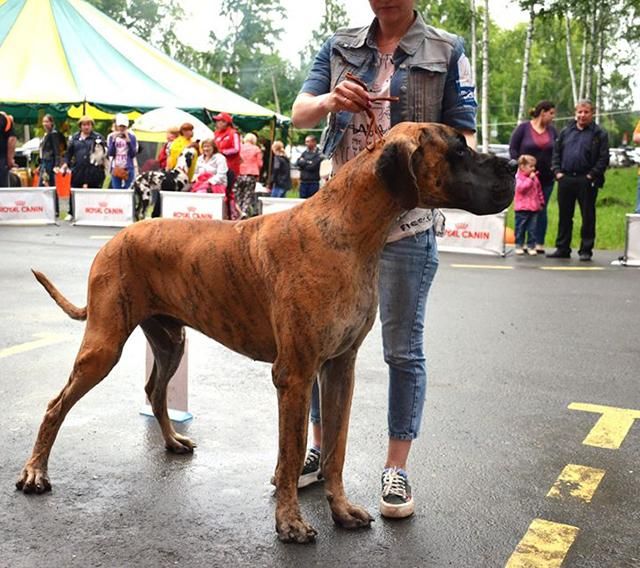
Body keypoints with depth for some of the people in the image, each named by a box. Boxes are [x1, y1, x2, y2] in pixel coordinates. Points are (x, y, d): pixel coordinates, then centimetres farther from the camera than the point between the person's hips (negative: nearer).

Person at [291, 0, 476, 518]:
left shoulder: (447, 52, 3)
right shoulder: (340, 49, 11)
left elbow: (463, 137, -1)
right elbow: (299, 114, 2)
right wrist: (331, 101, -21)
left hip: (407, 222, -3)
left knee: (403, 348, 2)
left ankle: (397, 468, 16)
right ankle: (322, 450, 26)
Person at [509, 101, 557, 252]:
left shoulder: (552, 130, 10)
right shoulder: (523, 128, -2)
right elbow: (513, 148, -4)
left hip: (546, 178, 3)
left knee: (541, 210, 5)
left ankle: (539, 243, 9)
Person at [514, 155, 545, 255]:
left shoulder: (535, 177, 11)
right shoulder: (519, 177, -6)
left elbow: (539, 190, 18)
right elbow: (521, 188, -23)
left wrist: (541, 202, 18)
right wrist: (530, 179, -20)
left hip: (534, 208, 5)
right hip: (522, 208, -5)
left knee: (532, 229, 5)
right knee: (520, 228, 4)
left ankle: (531, 246, 11)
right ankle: (519, 245, 13)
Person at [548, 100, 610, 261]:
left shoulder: (599, 134, 1)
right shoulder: (566, 131, 14)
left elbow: (604, 158, -4)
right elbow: (556, 153, 15)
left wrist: (591, 175, -12)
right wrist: (557, 171, 2)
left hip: (586, 181, -4)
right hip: (565, 179, 4)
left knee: (588, 216, 1)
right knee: (564, 216, 9)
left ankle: (586, 250, 8)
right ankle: (562, 249, 17)